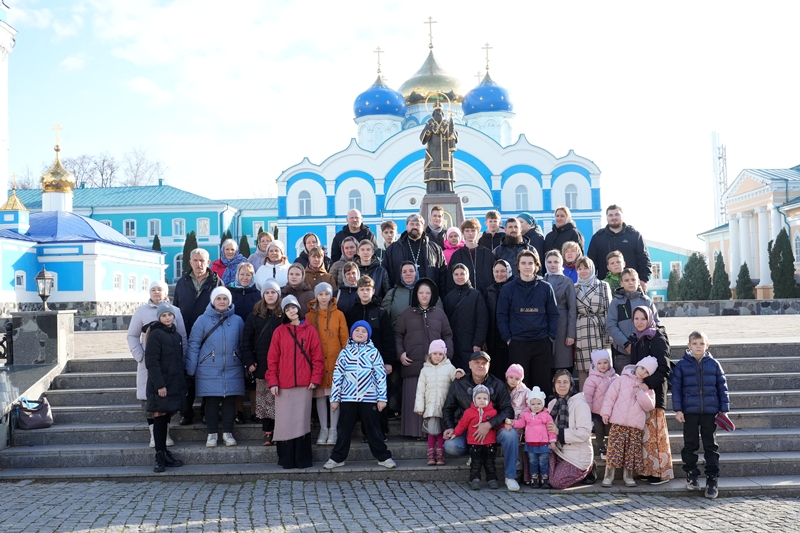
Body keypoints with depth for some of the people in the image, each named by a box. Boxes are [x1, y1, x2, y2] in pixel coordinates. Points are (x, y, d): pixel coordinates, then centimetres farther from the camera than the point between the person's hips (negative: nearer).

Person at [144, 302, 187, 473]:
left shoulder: (177, 336, 14)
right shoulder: (156, 335, -8)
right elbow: (151, 362, -13)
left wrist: (184, 383, 13)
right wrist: (159, 384, -18)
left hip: (175, 385, 6)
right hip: (160, 386, -6)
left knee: (165, 418, 11)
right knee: (160, 418, -2)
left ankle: (164, 454, 18)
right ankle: (160, 457, 2)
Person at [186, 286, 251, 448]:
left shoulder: (237, 321, 5)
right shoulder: (203, 320, -1)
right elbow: (194, 345, -1)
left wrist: (249, 361, -1)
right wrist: (190, 370, -5)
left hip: (232, 370, 2)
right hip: (209, 371, -2)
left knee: (230, 400, 6)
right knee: (211, 401, 3)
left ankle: (228, 433, 17)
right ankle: (212, 433, 14)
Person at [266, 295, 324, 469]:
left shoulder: (310, 330, 4)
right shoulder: (279, 331, 4)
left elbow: (317, 356, 3)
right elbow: (272, 358, 2)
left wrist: (315, 378, -4)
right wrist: (272, 381, -5)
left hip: (304, 383, 0)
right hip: (284, 384, 0)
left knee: (302, 420, 3)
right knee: (285, 421, 2)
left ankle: (303, 460, 9)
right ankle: (286, 460, 9)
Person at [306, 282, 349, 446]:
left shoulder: (339, 315, 2)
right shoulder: (309, 316, 5)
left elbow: (345, 339, 3)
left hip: (335, 360, -1)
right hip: (317, 361, 1)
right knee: (320, 395, 5)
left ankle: (333, 430, 8)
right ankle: (323, 429, 14)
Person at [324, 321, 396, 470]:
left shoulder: (373, 352, 1)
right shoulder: (344, 352, 5)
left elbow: (381, 376, -1)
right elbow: (337, 376, 6)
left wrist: (382, 398, -5)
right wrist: (334, 398, 3)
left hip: (369, 399, -1)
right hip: (348, 398, 1)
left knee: (373, 429, 7)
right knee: (344, 429, 10)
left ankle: (383, 457, 17)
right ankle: (337, 458, 20)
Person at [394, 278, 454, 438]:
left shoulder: (439, 313, 12)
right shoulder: (406, 313, 10)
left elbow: (447, 335, 13)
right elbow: (398, 334, 9)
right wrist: (400, 353, -3)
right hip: (412, 364, -1)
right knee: (413, 398, -3)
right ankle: (415, 431, 1)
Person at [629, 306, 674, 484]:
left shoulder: (658, 339, -9)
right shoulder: (637, 339, 14)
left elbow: (664, 369, -16)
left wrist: (648, 383, -25)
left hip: (653, 391, -7)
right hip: (639, 390, 7)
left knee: (655, 431, -5)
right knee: (644, 432, 9)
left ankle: (661, 471, 2)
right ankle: (647, 469, 15)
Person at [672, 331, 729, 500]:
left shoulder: (713, 364, 4)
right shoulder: (682, 365, 1)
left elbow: (722, 387, 6)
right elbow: (676, 388, 1)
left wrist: (724, 409, 2)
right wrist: (678, 409, -4)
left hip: (710, 411, 0)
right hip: (690, 412, 0)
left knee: (711, 446, 3)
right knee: (690, 445, 8)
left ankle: (712, 480, 7)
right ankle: (691, 475, 20)